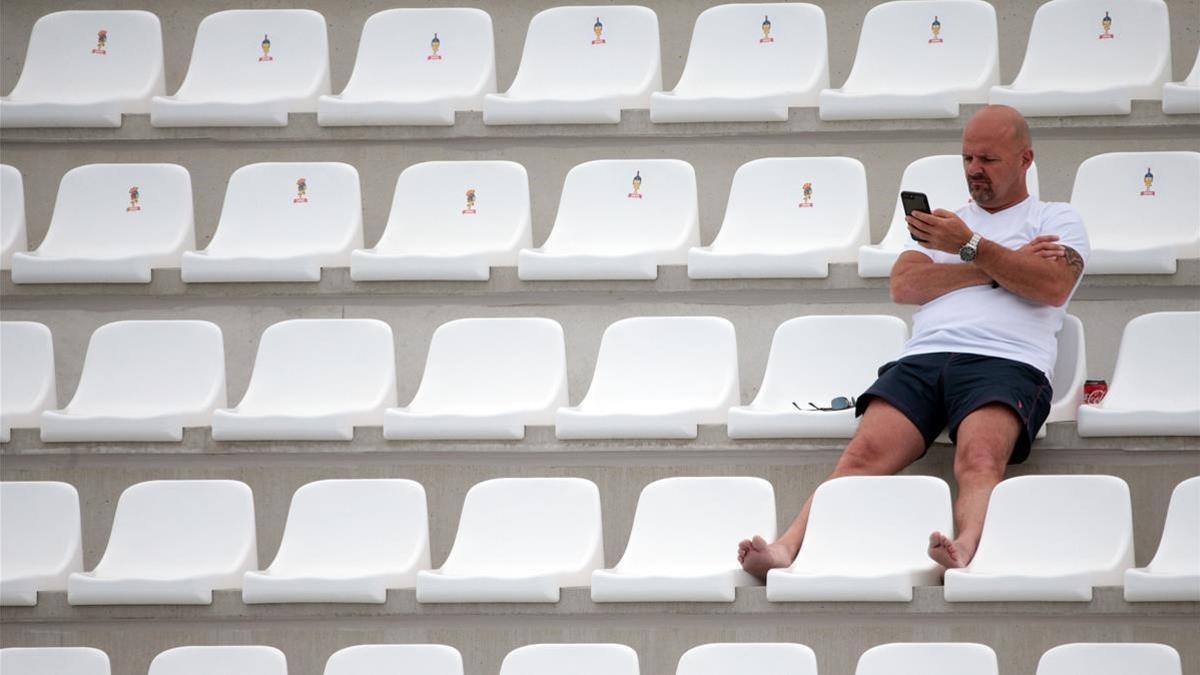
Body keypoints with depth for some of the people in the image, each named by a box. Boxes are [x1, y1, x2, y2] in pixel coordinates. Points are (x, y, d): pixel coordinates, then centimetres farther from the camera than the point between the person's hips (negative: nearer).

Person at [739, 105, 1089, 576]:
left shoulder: (1056, 219, 23)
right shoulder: (943, 222, 33)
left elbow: (1054, 286, 0)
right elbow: (904, 285, 13)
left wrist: (970, 247, -2)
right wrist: (997, 268, 5)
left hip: (1006, 362, -3)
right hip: (924, 356, 3)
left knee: (979, 458, -36)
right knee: (864, 453, -25)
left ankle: (964, 549, -63)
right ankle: (787, 548, -44)